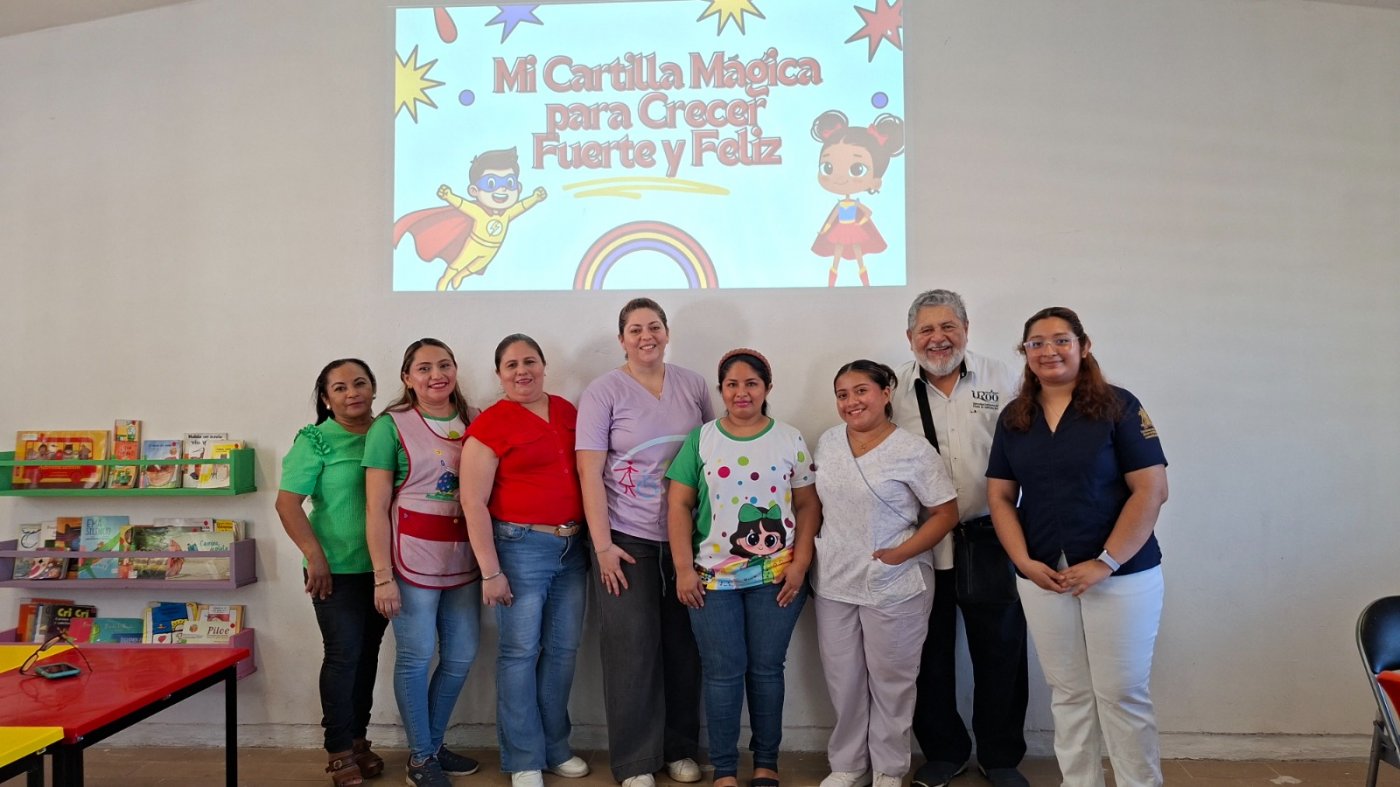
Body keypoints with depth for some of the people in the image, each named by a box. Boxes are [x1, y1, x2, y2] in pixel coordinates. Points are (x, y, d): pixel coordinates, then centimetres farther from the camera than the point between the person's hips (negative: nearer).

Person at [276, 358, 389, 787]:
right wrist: (314, 554, -18)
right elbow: (287, 501, -11)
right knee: (343, 654, 1)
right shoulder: (316, 440, -6)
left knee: (369, 653, 13)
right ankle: (340, 751, 15)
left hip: (382, 566, 4)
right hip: (338, 569, -4)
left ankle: (359, 738, 27)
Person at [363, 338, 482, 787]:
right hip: (413, 556, -5)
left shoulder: (475, 422, 6)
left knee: (462, 656, 12)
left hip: (463, 558, 5)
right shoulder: (391, 426, -5)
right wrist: (383, 576, -12)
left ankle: (434, 744, 32)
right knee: (417, 657, 4)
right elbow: (376, 508, -7)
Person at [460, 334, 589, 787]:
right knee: (521, 652, 3)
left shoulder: (567, 411, 8)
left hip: (572, 546, 5)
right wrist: (490, 571, -14)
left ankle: (556, 747, 30)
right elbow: (473, 501, -11)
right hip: (521, 547, -5)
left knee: (563, 649, 13)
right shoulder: (490, 425, -8)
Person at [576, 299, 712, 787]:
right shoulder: (603, 392, -4)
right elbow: (590, 474, -8)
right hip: (627, 540, -3)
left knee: (684, 647, 9)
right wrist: (603, 546, -13)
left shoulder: (693, 386, 6)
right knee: (632, 649, 0)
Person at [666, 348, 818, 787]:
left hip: (776, 576, 0)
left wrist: (800, 564, -6)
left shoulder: (790, 440, 4)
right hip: (713, 578, 0)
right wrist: (683, 569, -6)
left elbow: (808, 506, 4)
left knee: (766, 669, 9)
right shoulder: (701, 439, 3)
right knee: (722, 673, 5)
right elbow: (679, 505, 1)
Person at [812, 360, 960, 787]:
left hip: (895, 587, -4)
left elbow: (946, 513, -9)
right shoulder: (827, 442, 4)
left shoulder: (913, 450, -12)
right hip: (833, 584, 5)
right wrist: (811, 551, 6)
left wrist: (900, 553, -18)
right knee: (843, 680, 14)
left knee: (890, 681, 9)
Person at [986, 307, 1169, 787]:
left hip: (1121, 574, -3)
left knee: (1122, 694, 3)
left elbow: (1151, 490, -9)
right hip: (1043, 577, 4)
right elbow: (1000, 497, 8)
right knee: (1067, 694, 11)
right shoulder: (1014, 418, 8)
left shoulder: (1118, 406, -5)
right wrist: (1025, 562, -5)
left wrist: (1105, 563, -15)